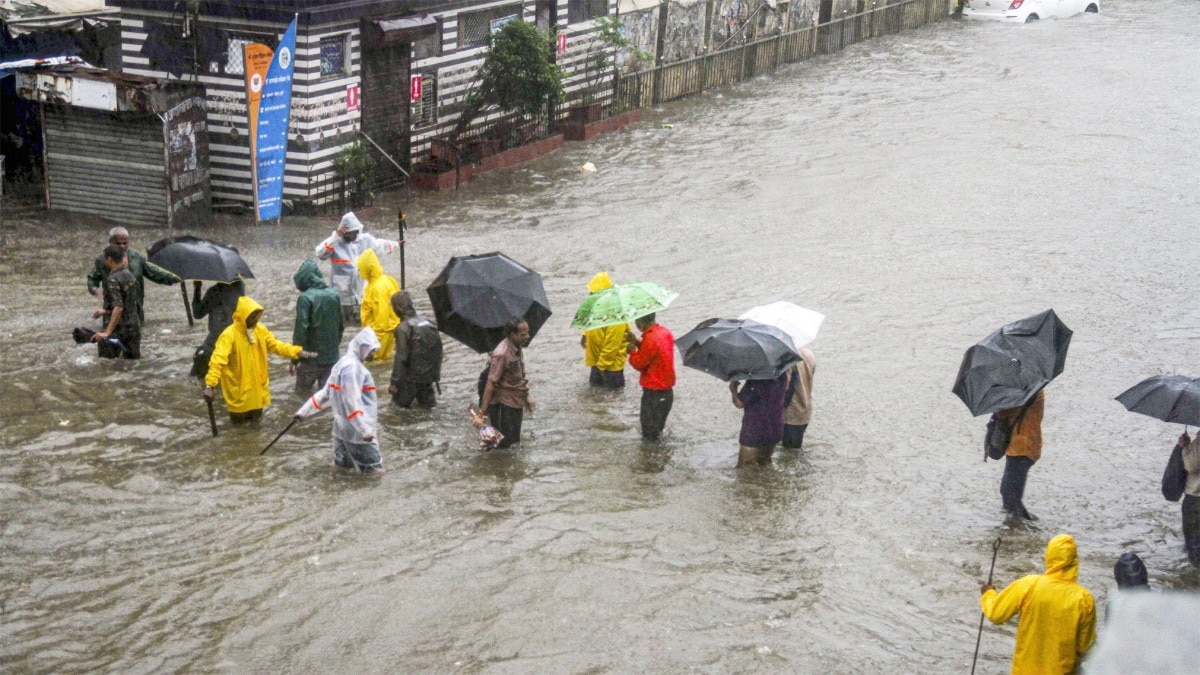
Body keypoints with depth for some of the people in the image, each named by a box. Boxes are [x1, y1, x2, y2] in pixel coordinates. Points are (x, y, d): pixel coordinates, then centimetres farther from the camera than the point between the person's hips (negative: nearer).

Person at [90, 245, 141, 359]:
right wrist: (106, 311, 31)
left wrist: (107, 332, -33)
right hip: (134, 327, 8)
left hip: (117, 329, -8)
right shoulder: (129, 275, 8)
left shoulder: (113, 279, -18)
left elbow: (118, 308, -28)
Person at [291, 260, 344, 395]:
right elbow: (341, 326, 11)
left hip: (311, 356, -5)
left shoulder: (305, 298, -16)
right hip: (331, 356, 5)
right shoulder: (333, 296, 2)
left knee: (302, 391, 12)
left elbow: (301, 330, -17)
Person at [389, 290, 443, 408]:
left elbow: (400, 357, -18)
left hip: (412, 376, -6)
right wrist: (436, 373, 19)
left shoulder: (403, 328, -16)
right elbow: (438, 350, 11)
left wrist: (394, 381, -13)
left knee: (400, 402, 9)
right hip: (430, 374, 6)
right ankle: (428, 398, 5)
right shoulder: (428, 323, 6)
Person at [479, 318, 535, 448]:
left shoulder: (518, 348, 2)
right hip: (504, 403, -8)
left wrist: (526, 396, 22)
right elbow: (491, 383, -24)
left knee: (513, 439, 17)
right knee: (504, 442, -1)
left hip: (516, 402, 8)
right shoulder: (501, 354, -25)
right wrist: (482, 410, -23)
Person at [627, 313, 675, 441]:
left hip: (653, 390, -9)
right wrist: (638, 342, 4)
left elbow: (640, 364, -16)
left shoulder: (650, 339, -26)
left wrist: (632, 350, 0)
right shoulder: (665, 332, 2)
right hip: (667, 388, 9)